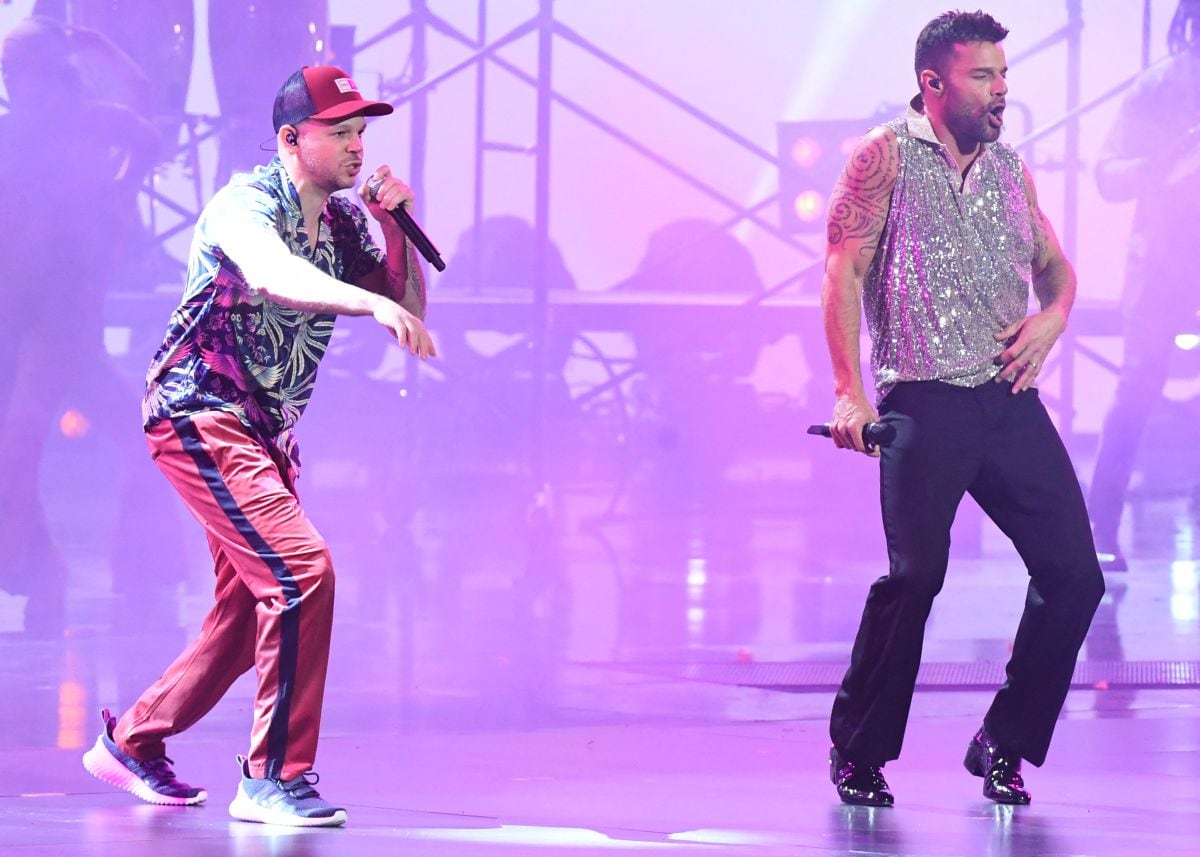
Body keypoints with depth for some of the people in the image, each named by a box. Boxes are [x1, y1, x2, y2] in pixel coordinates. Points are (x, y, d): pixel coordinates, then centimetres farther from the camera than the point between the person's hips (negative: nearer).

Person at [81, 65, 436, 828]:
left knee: (254, 607, 14)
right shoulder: (246, 205, -17)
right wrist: (371, 302, -54)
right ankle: (274, 780, -17)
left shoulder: (344, 220, 8)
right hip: (201, 415, -9)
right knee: (302, 573, -22)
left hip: (267, 432, 9)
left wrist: (397, 226, -8)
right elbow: (273, 274, -39)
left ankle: (132, 743, 31)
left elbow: (410, 306, 8)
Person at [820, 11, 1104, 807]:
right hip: (925, 404, -6)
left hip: (1011, 403, 6)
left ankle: (1003, 747, 13)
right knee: (916, 574, -15)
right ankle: (859, 753, 2)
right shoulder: (886, 157, 0)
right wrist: (850, 392, -15)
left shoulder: (1010, 166, 16)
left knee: (1075, 574, -1)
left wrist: (1054, 316, 0)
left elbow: (1055, 263, 25)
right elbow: (845, 271, -5)